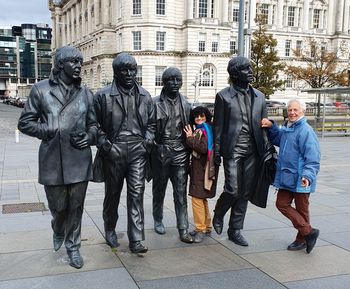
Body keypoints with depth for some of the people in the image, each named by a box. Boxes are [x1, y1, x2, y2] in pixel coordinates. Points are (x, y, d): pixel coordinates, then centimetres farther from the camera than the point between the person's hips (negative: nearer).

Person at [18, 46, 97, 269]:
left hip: (79, 160, 2)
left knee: (76, 206, 9)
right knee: (58, 206, 9)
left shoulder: (86, 93, 8)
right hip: (52, 161, -1)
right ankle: (58, 231, 44)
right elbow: (25, 123, 3)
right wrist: (50, 131, -11)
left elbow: (94, 123, 15)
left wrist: (90, 136, -7)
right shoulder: (41, 89, 1)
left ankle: (73, 246, 28)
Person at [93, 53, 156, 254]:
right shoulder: (103, 96, -2)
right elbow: (96, 125, 2)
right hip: (113, 152, -2)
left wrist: (148, 141, 2)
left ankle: (136, 240, 0)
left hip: (138, 151, 2)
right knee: (113, 193, 12)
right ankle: (110, 230, 33)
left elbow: (151, 123, 17)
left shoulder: (145, 96, 9)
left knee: (137, 193, -4)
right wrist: (104, 144, -10)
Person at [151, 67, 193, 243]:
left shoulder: (185, 104, 9)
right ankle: (158, 221, 31)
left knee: (181, 192, -1)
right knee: (159, 189, 13)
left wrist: (189, 151, 8)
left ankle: (183, 230, 3)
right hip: (160, 151, -2)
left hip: (180, 151, 2)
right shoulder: (155, 103, -2)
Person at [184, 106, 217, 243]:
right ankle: (206, 227, 27)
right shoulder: (199, 130, 18)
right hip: (199, 169, 10)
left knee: (197, 198, -11)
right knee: (202, 199, 17)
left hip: (202, 170, -10)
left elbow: (203, 148, -22)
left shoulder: (204, 130, -10)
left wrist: (190, 138, -16)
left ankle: (201, 229, -5)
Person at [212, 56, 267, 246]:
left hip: (252, 151, 4)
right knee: (233, 190, -7)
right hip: (232, 150, -4)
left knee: (245, 192, 7)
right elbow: (218, 126, -2)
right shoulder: (223, 96, -1)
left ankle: (235, 230, 20)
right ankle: (218, 215, 24)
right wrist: (216, 151, -5)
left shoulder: (258, 96, 11)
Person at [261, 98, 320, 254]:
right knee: (282, 204, 10)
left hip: (300, 180, -9)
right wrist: (271, 126, 10)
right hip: (286, 177, 9)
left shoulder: (306, 131, -17)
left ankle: (302, 239, 22)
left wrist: (308, 176, -34)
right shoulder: (286, 129, 9)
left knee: (301, 209, 5)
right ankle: (308, 232, 19)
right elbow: (277, 139, 29)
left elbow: (312, 158, -21)